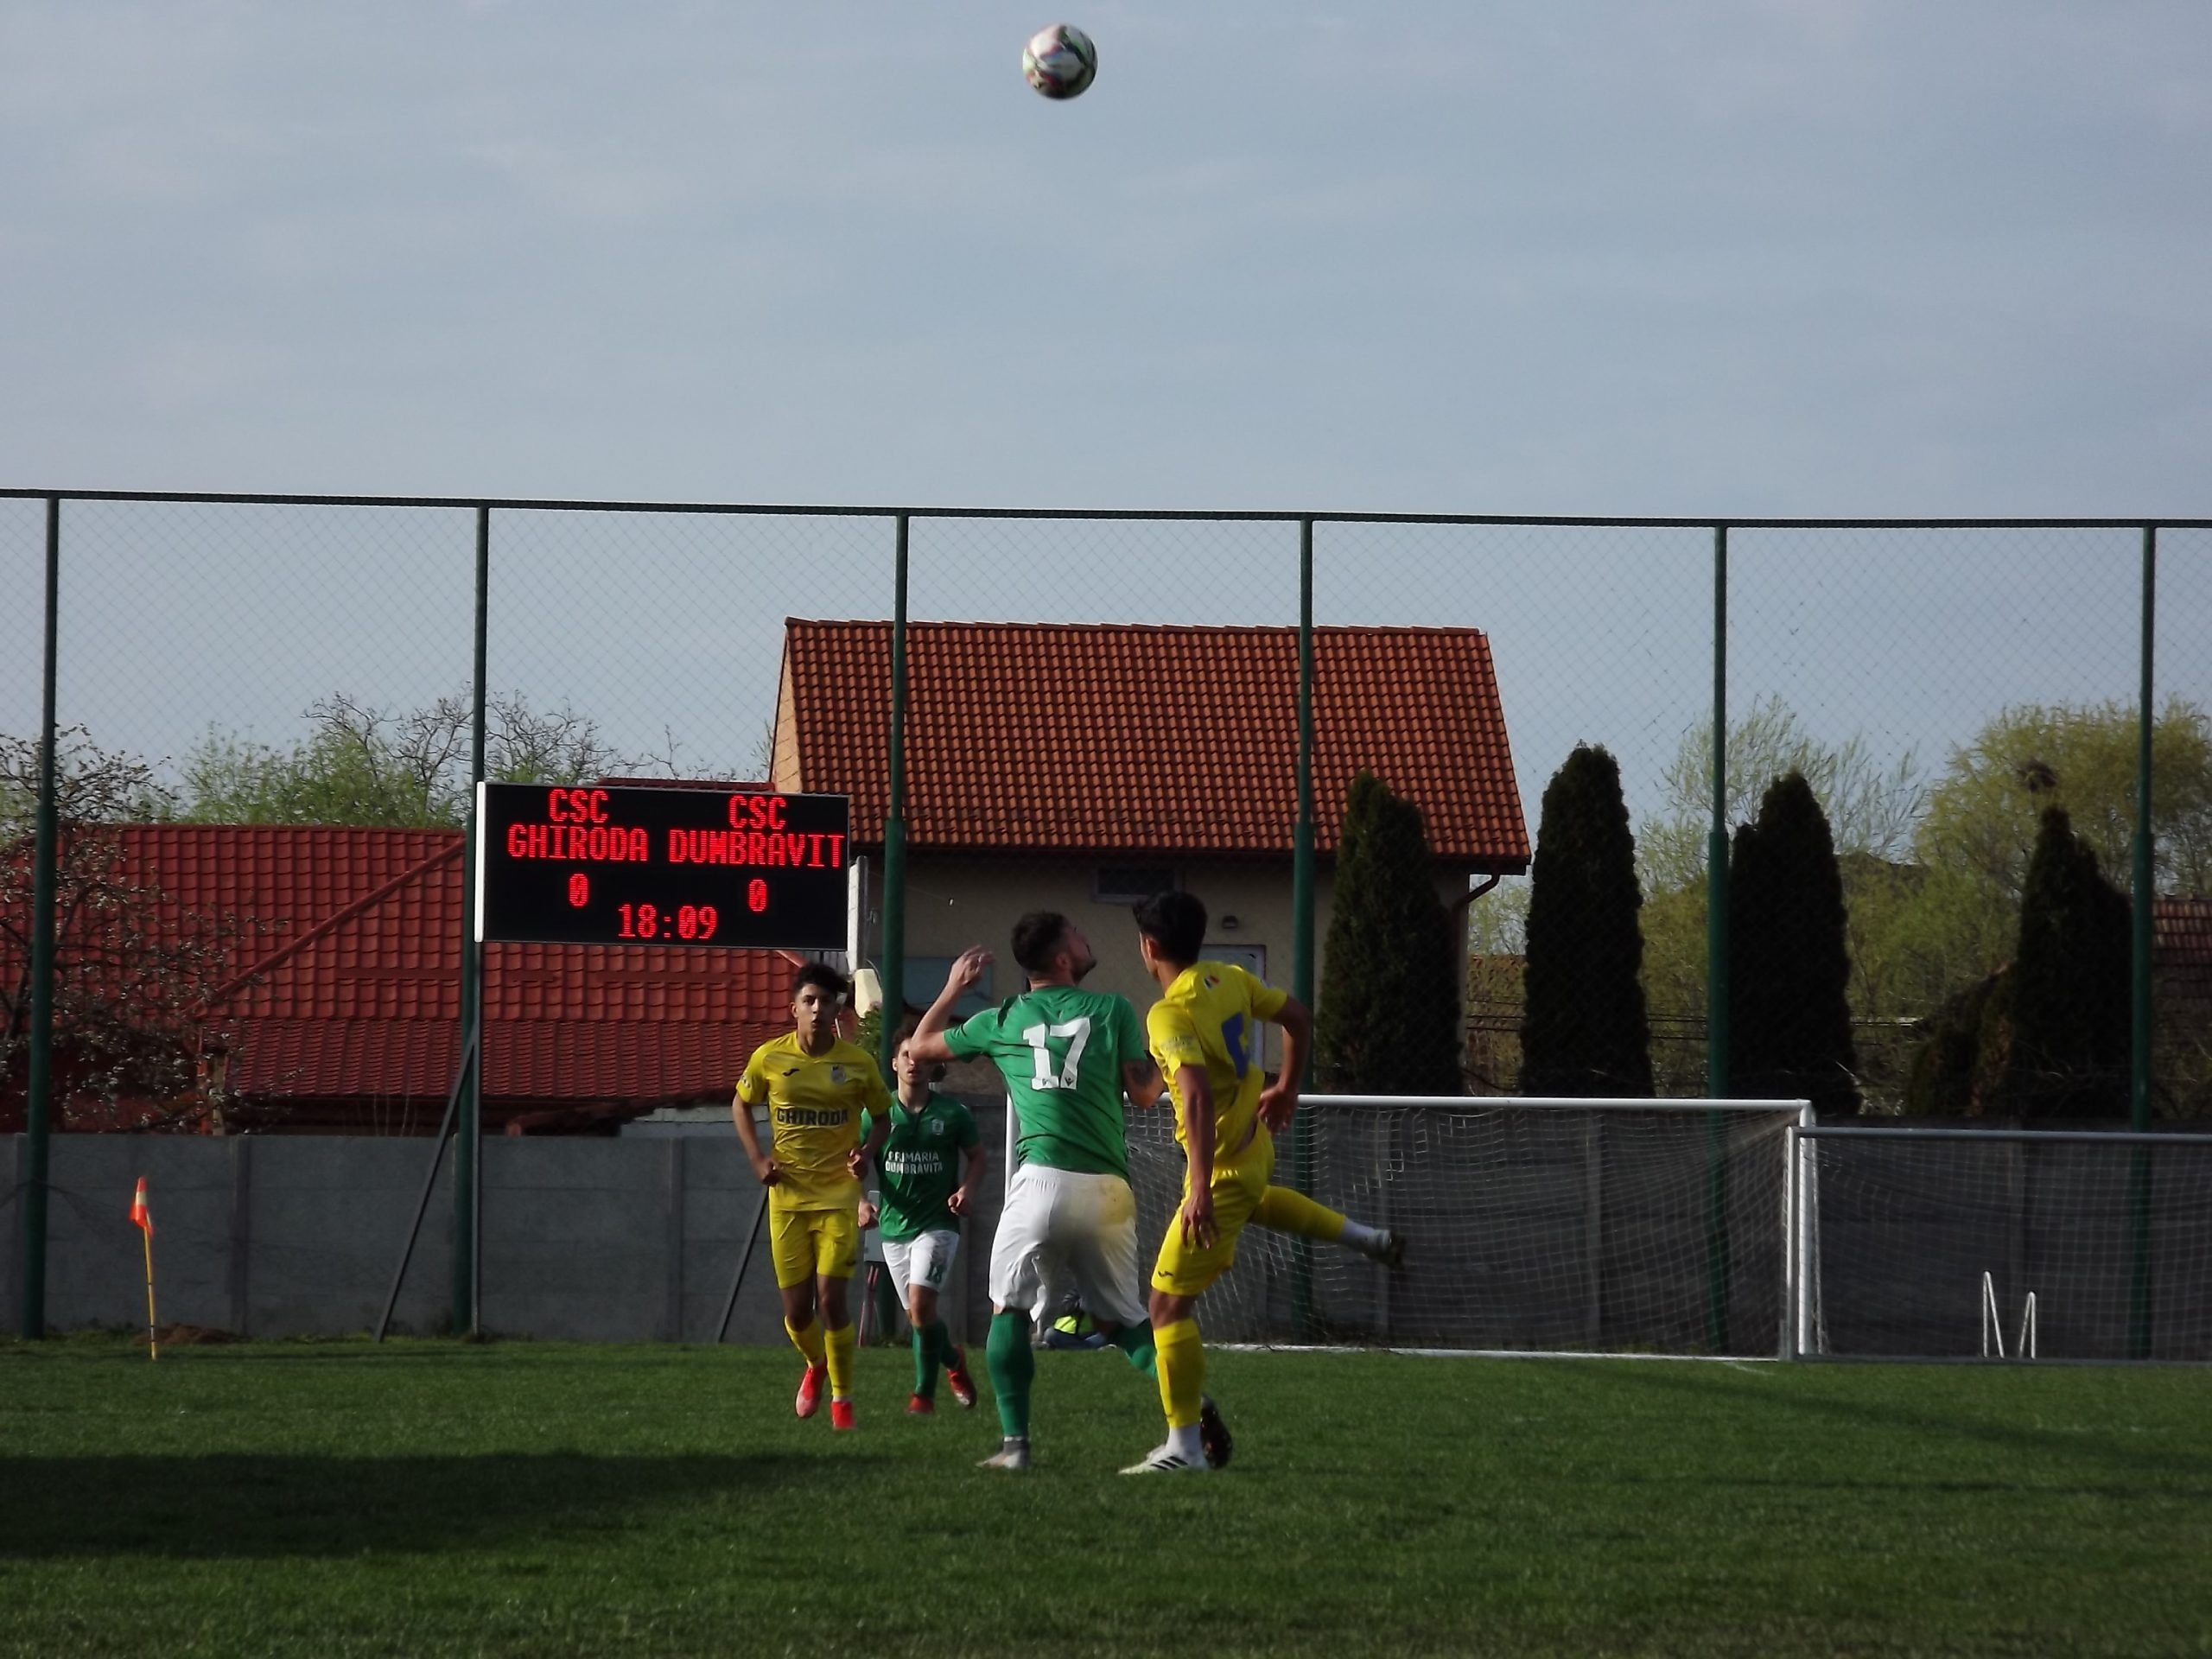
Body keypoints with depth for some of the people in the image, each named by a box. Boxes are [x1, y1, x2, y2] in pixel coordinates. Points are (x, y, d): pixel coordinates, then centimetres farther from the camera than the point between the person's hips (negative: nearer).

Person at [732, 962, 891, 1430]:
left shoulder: (857, 1063, -4)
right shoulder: (769, 1058, -2)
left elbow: (882, 1116, 10)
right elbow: (741, 1105, 14)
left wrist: (867, 1152, -10)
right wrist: (757, 1158, 0)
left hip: (838, 1196, -2)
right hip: (787, 1196, 2)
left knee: (831, 1299, -12)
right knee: (797, 1309, 3)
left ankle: (842, 1401, 4)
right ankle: (816, 1366, 38)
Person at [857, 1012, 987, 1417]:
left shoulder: (951, 1113, -3)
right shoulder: (877, 1114, 0)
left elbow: (977, 1155, 10)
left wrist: (967, 1188, -10)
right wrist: (861, 1203, -11)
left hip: (937, 1225, -3)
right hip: (894, 1226, 3)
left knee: (921, 1303, -21)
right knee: (916, 1315, 10)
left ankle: (924, 1392, -6)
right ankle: (952, 1360, 39)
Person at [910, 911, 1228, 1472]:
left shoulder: (1002, 1020, 10)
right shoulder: (1113, 1009, 6)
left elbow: (921, 1046, 25)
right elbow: (1144, 1091, 3)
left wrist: (954, 987, 37)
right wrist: (1159, 1062, 23)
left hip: (1043, 1180, -1)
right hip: (1108, 1189, 2)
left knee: (1009, 1311, 10)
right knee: (1122, 1318, 14)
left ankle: (1015, 1443, -2)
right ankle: (1193, 1402, -8)